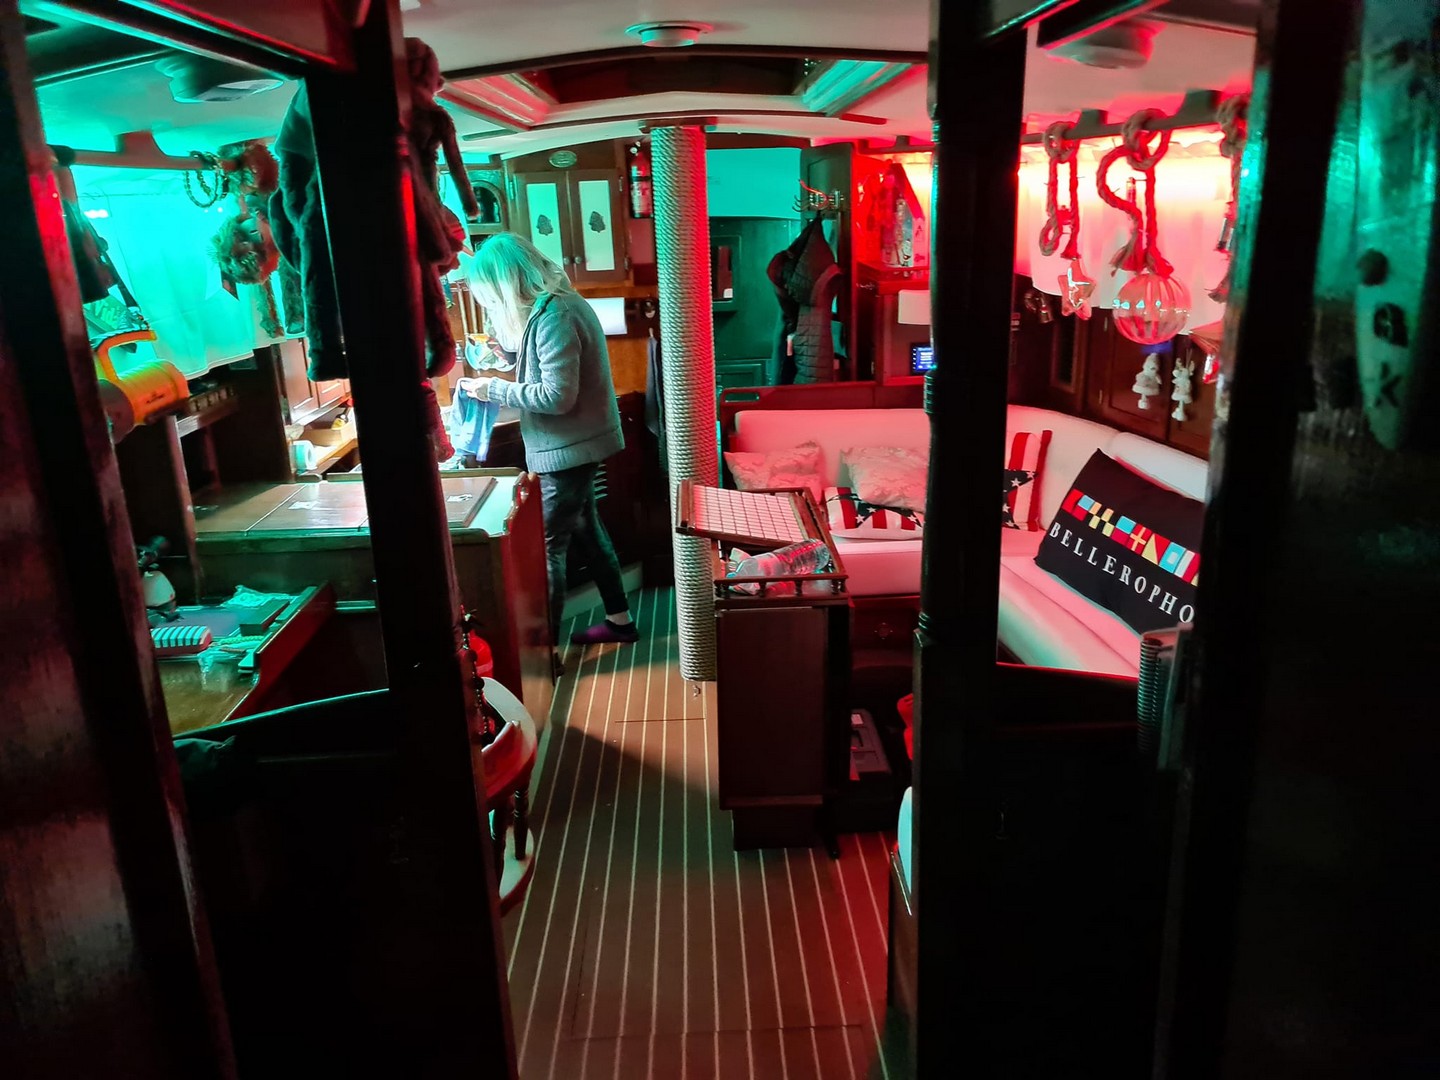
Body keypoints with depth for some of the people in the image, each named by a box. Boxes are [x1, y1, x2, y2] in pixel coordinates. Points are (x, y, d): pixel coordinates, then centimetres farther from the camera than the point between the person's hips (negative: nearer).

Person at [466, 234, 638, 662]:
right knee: (585, 529, 20)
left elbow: (558, 396, -25)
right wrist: (507, 349, 3)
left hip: (568, 448, -10)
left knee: (548, 545, -1)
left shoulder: (553, 317, -23)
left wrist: (495, 390, -18)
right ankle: (619, 618, 32)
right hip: (574, 444, 10)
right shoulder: (556, 304, 8)